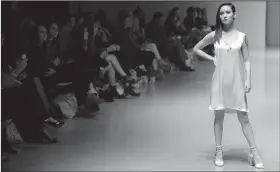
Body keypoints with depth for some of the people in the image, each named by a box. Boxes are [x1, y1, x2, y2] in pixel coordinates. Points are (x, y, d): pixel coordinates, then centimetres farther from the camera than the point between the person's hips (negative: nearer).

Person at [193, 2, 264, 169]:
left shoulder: (242, 36, -1)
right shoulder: (214, 35, 1)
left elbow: (246, 61, 1)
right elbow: (196, 49, 13)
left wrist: (248, 81, -7)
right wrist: (212, 59, 2)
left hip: (237, 81, -1)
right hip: (220, 80, 1)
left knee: (244, 118, 0)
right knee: (219, 116, 6)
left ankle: (254, 153, 4)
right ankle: (219, 152, 15)